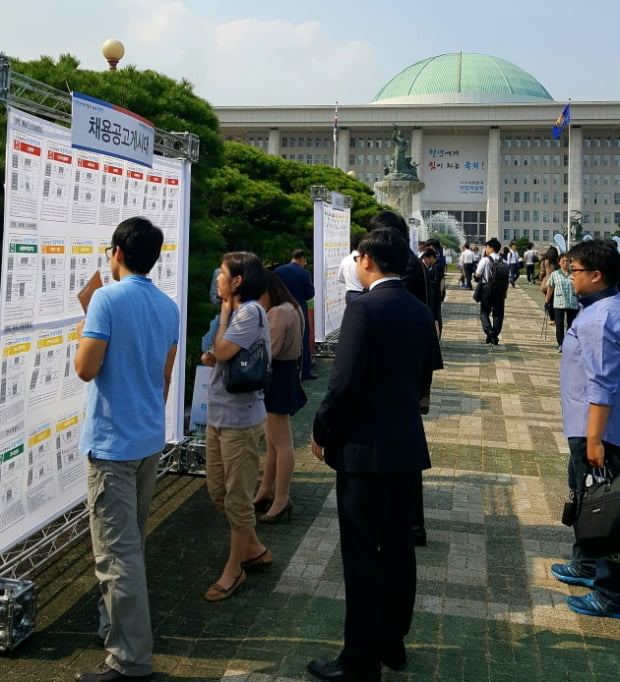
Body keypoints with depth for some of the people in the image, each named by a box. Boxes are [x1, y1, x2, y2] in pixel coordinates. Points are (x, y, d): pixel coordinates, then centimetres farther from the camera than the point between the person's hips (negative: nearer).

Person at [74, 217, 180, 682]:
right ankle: (124, 625, 36)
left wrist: (82, 335, 3)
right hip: (150, 439, 8)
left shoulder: (107, 299, -14)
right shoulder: (169, 307, 7)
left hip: (112, 442, -8)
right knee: (131, 543, 21)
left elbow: (86, 368, -17)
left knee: (117, 551, -3)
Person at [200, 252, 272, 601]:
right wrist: (212, 358, -3)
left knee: (237, 498, 3)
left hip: (240, 418, -10)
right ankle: (254, 548, 34)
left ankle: (234, 567, 18)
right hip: (219, 415, 10)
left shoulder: (250, 312, -16)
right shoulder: (238, 311, 13)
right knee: (218, 491, 18)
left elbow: (222, 351, -20)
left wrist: (224, 312, -7)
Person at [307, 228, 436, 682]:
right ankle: (393, 641, 29)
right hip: (408, 444, 8)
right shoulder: (421, 311, 8)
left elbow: (345, 381, -21)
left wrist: (321, 432, -7)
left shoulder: (365, 308, -16)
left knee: (362, 554, 0)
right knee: (398, 547, 16)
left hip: (366, 448, -8)